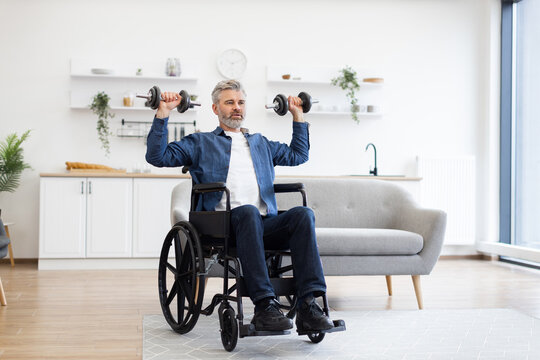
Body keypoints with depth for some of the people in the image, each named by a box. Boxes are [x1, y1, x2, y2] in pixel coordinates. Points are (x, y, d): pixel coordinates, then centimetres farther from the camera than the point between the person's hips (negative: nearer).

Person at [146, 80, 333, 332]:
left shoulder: (260, 143, 34)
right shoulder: (201, 143, 22)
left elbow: (299, 154, 42)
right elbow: (157, 156, 12)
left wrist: (297, 116, 39)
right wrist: (163, 114, 4)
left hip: (266, 224, 4)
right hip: (225, 224, -3)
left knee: (303, 214, -29)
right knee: (248, 211, -40)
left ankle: (307, 306, -38)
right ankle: (264, 306, -45)